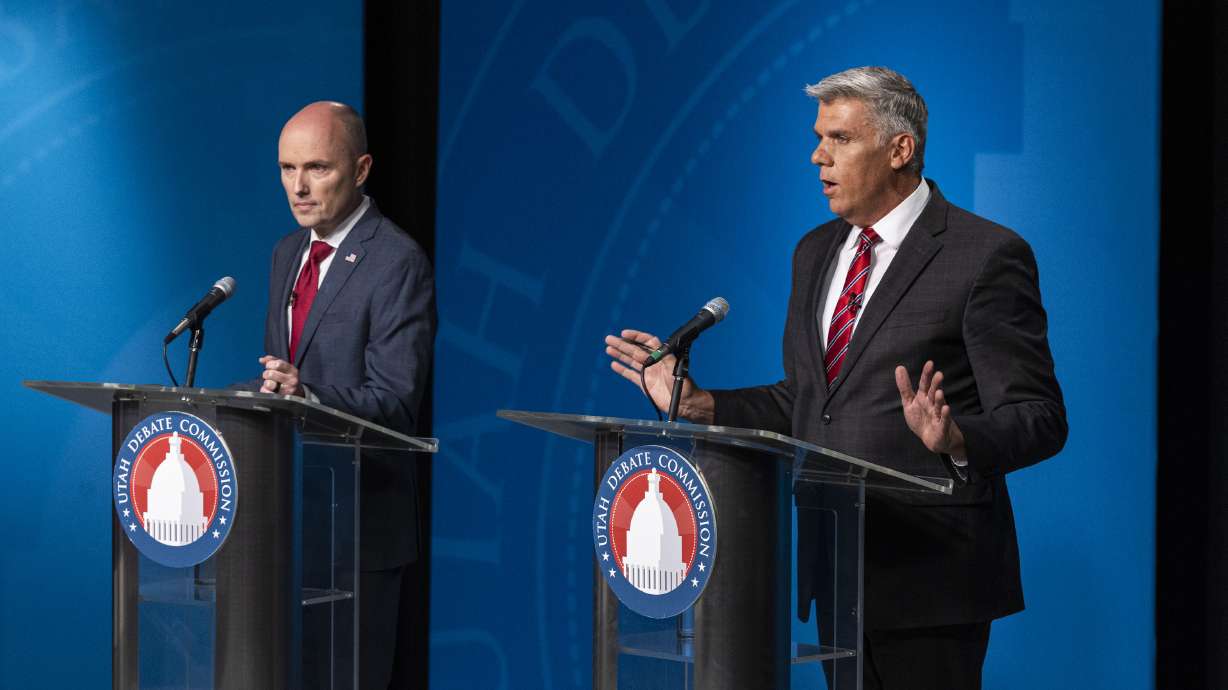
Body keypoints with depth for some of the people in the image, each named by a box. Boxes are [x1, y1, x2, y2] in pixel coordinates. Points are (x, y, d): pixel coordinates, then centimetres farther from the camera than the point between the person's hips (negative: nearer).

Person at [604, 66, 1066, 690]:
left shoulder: (987, 256, -9)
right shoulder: (816, 252, 14)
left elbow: (1038, 420, -12)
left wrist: (954, 438, -32)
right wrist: (697, 405, 7)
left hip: (927, 576, -7)